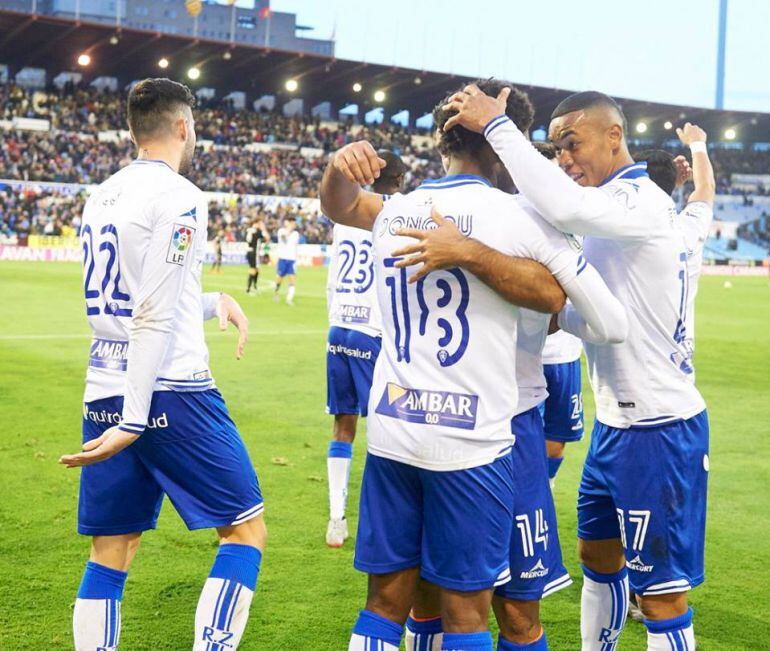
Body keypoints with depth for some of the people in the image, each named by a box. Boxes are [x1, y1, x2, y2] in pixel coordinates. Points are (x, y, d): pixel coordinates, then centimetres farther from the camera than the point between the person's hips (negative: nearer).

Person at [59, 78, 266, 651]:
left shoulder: (100, 198, 14)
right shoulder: (180, 197, -9)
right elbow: (156, 317, -15)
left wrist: (213, 302, 23)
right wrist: (134, 420, -18)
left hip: (104, 391, 8)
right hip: (170, 393, -7)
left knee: (109, 556, 11)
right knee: (246, 532, 3)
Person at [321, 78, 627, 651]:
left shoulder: (392, 213, 5)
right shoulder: (522, 218, -8)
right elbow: (611, 324, -6)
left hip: (391, 430, 5)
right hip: (471, 440, -5)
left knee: (386, 601, 14)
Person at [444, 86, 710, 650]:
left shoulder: (642, 202, -18)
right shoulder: (614, 208, 13)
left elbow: (565, 206, -39)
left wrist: (496, 125, -29)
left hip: (658, 429, -10)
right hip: (617, 420, 10)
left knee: (660, 593, -1)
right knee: (599, 558, 22)